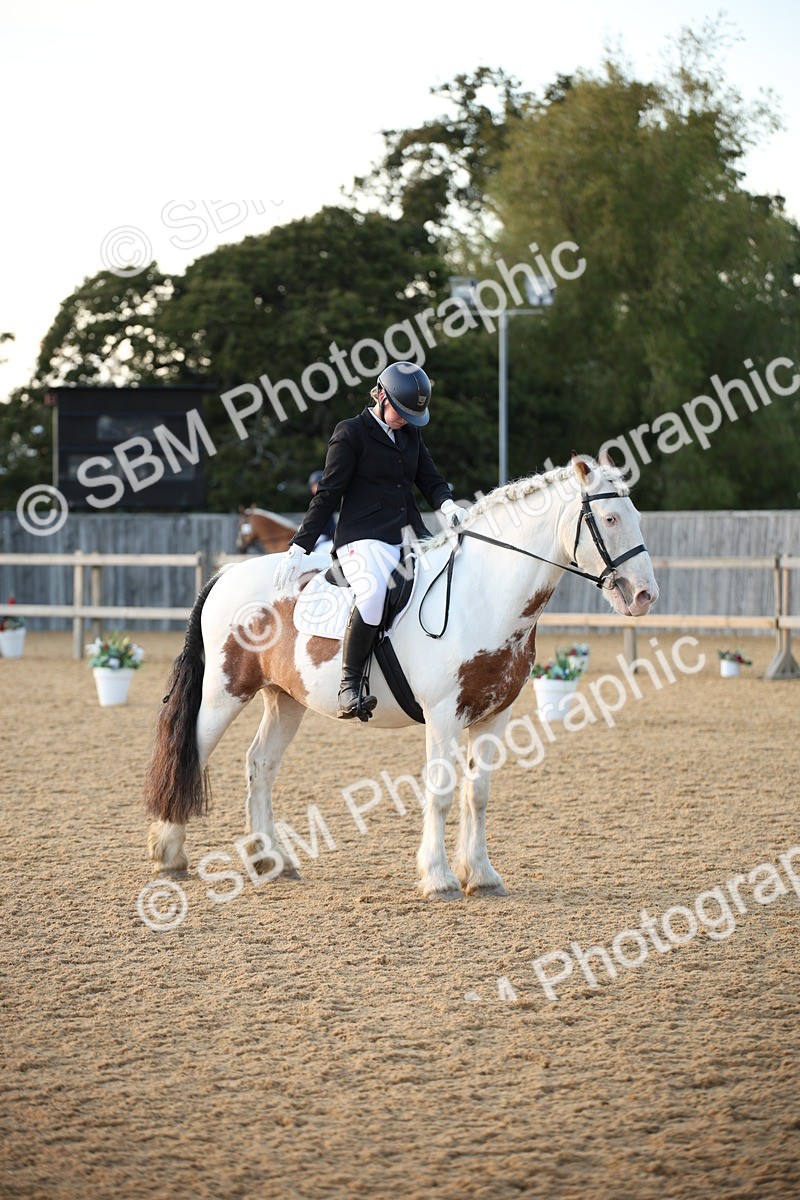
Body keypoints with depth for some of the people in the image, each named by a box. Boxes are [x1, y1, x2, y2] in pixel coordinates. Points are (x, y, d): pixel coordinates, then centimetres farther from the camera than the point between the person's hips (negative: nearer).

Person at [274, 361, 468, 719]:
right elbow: (328, 494, -2)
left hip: (411, 538, 7)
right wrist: (299, 548, -6)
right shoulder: (351, 433, 0)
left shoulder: (411, 435, 18)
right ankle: (349, 686, -30)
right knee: (374, 591, -37)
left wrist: (447, 505, -7)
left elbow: (430, 481, 17)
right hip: (363, 539, -7)